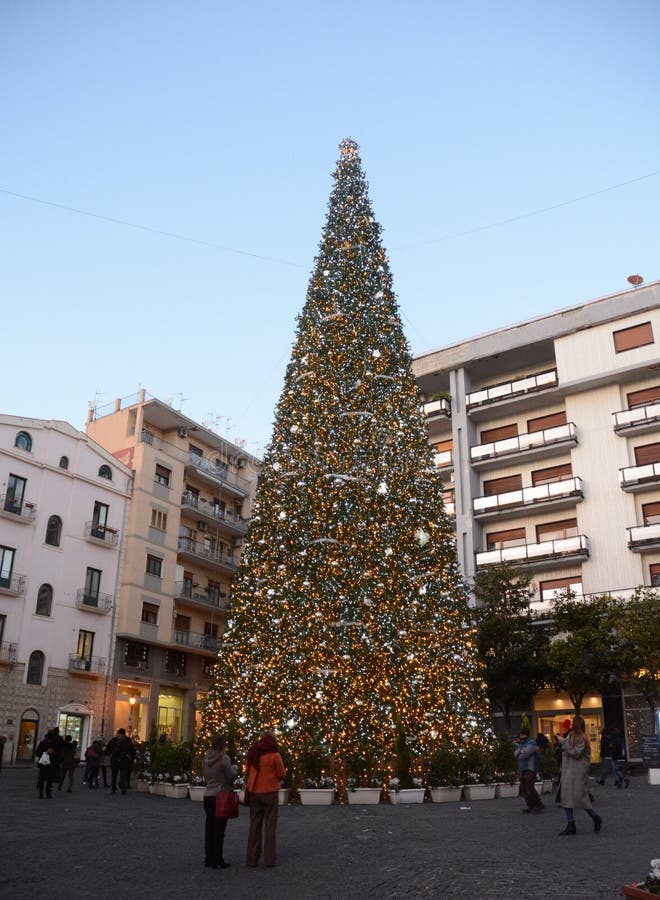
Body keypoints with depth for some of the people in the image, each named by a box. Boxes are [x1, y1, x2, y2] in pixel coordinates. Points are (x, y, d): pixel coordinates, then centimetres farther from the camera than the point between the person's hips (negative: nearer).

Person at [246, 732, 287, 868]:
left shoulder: (253, 754, 2)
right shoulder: (274, 755, -12)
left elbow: (248, 771, 12)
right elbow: (282, 774, -6)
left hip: (254, 792, 4)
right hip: (270, 792, -4)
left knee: (254, 825, 11)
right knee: (270, 826, 4)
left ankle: (252, 858, 12)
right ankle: (269, 859, 4)